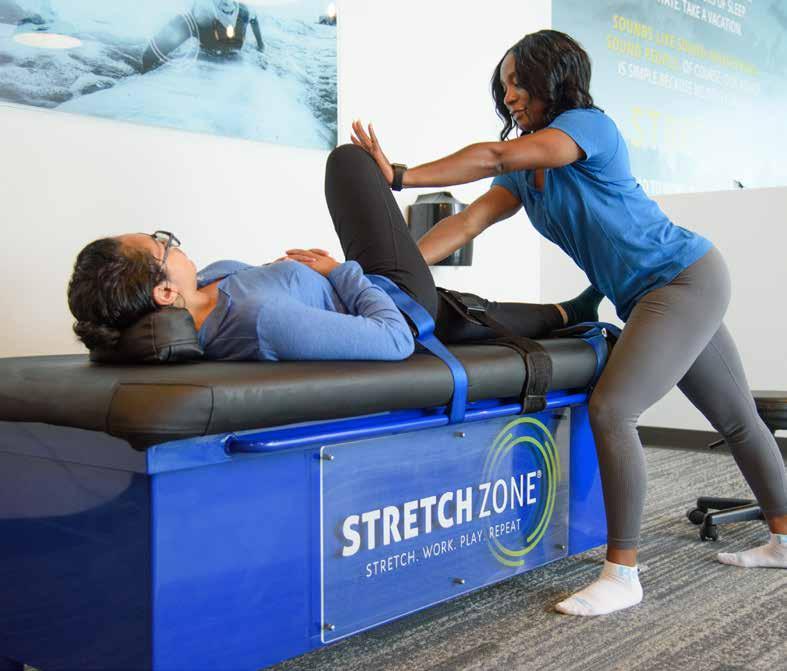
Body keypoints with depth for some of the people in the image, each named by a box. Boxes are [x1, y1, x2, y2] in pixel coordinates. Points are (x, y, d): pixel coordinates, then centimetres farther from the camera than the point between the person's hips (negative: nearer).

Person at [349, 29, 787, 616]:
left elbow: (493, 156, -28)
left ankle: (622, 576, -12)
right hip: (649, 297, 9)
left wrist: (399, 176, -26)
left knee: (611, 410, -21)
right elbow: (467, 223, -3)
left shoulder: (589, 125, -14)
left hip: (686, 279, -9)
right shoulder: (526, 173, 9)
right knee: (737, 419, 18)